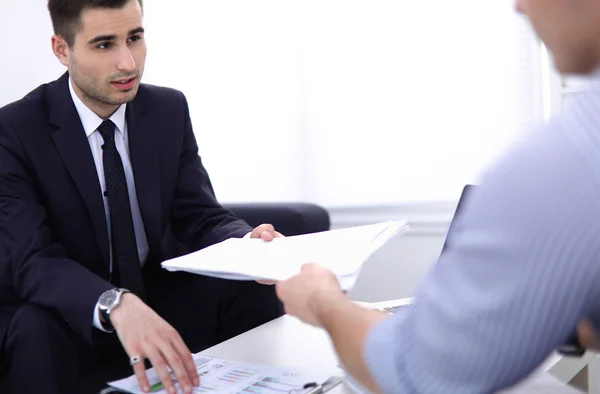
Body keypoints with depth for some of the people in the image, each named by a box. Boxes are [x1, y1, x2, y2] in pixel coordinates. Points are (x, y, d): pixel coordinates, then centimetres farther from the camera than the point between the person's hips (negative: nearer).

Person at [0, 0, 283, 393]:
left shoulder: (170, 110, -1)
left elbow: (201, 218, -2)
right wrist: (117, 305, -45)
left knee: (257, 291, -22)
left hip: (159, 300, 4)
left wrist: (251, 245, -27)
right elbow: (32, 260, -25)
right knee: (35, 329, -37)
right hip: (71, 315, -3)